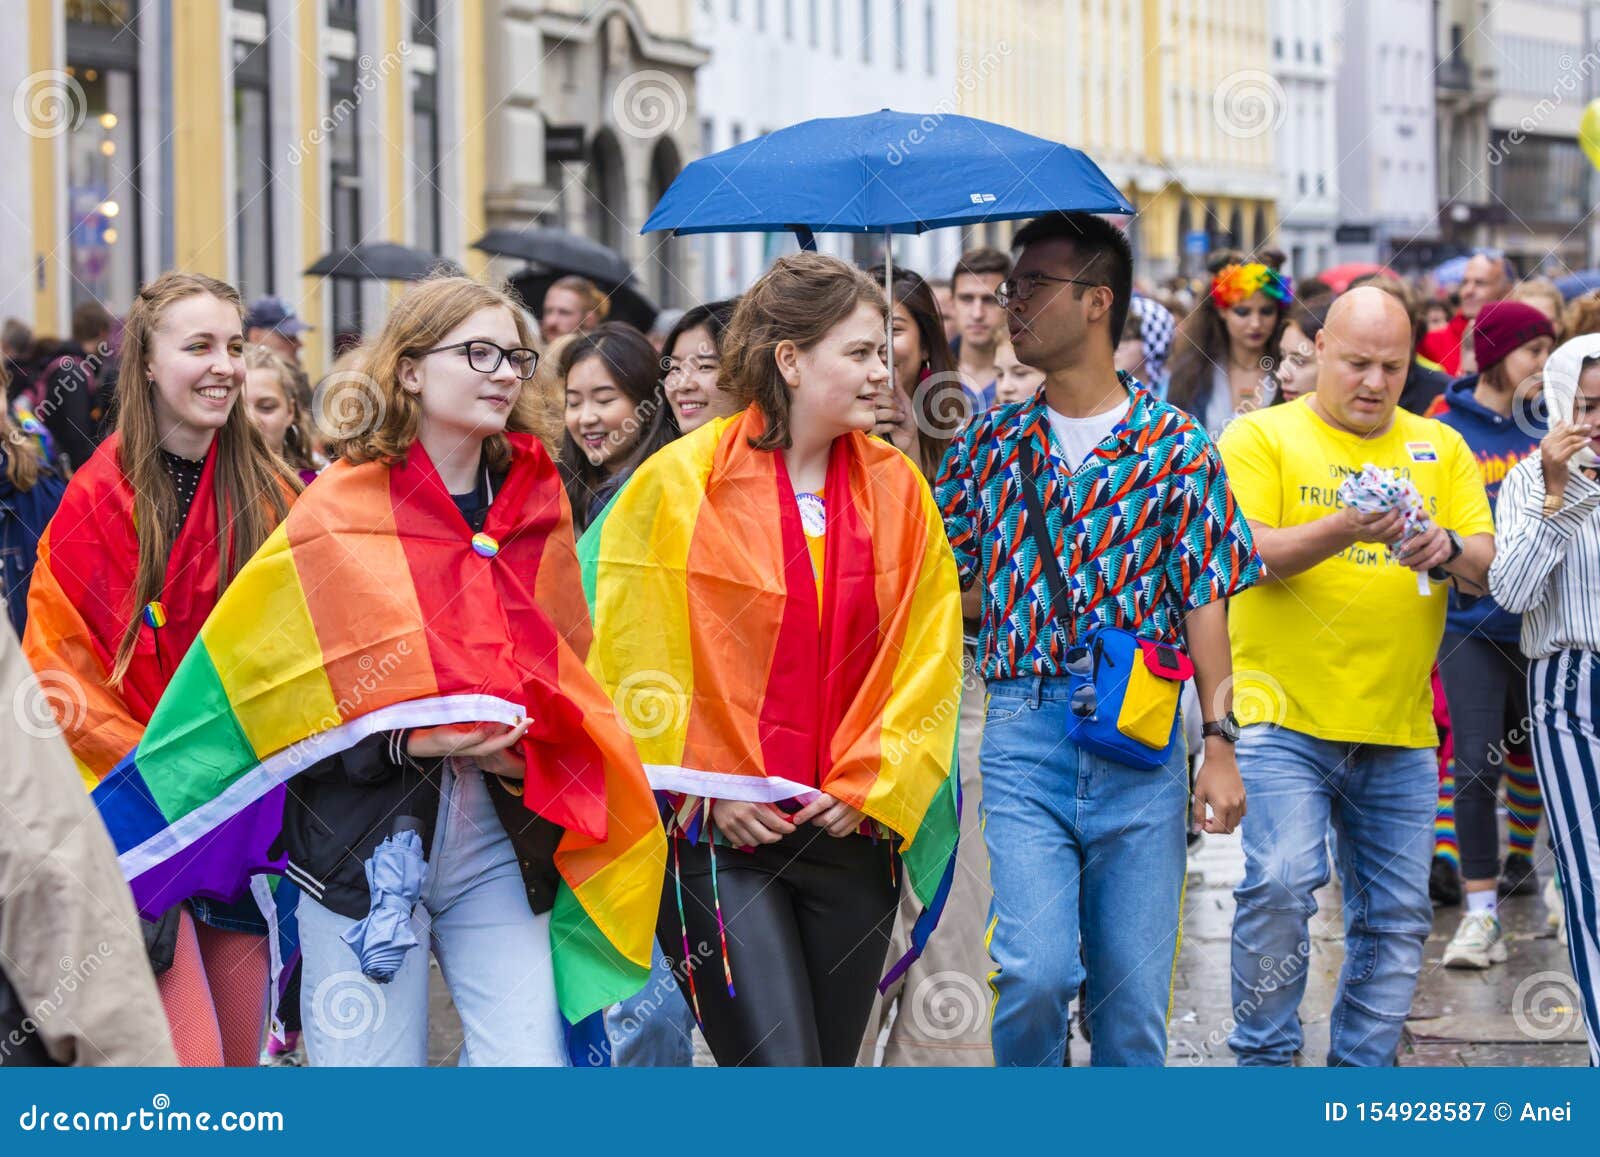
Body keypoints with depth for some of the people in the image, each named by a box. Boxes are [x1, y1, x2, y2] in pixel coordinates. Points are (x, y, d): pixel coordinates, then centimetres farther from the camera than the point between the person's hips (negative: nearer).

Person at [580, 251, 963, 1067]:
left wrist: (869, 787, -2)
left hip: (852, 829, 5)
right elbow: (638, 659, -4)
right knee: (778, 1064, -16)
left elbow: (927, 657, 9)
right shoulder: (681, 482, -5)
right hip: (719, 841, -4)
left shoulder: (897, 488, 7)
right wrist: (711, 793, -8)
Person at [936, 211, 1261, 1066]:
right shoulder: (992, 443, 10)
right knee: (1035, 972, -14)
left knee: (1134, 991, 3)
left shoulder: (1174, 445, 4)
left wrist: (1220, 745, -4)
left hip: (1142, 738, 0)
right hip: (1024, 730, 0)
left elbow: (1205, 601, 2)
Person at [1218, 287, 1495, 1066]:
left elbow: (1493, 566, 7)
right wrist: (1344, 528, -26)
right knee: (1279, 886, -16)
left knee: (1396, 917, 5)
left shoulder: (1441, 449, 13)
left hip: (1399, 734, 4)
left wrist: (1449, 548, -16)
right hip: (1284, 716, -4)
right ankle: (1264, 1059, -1)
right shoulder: (1260, 438, 2)